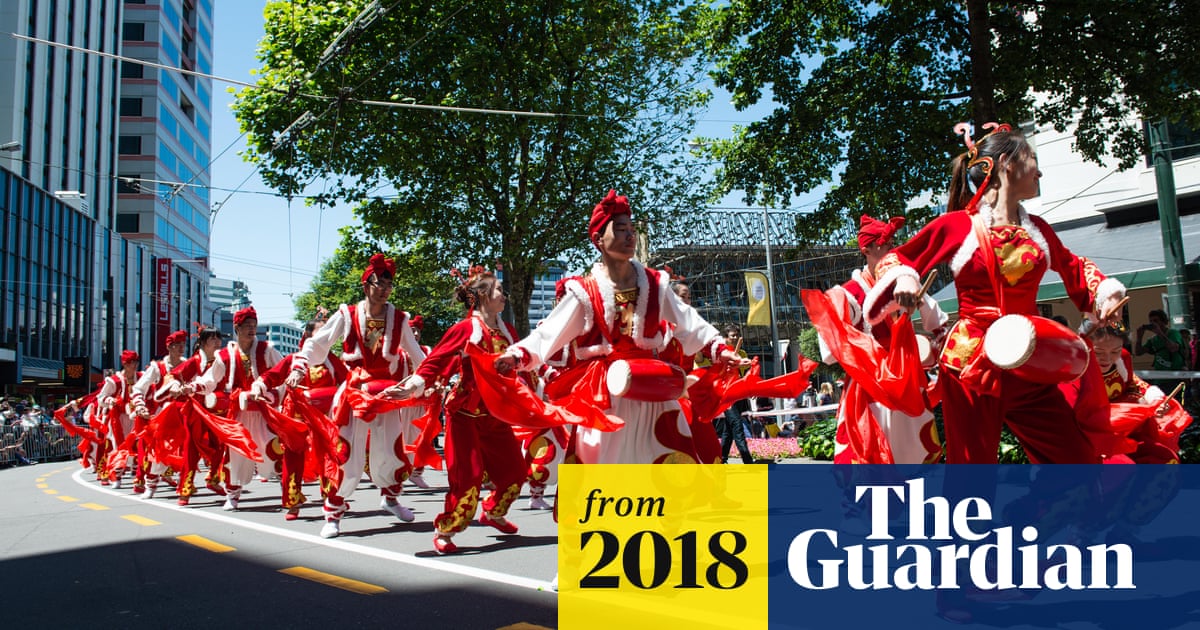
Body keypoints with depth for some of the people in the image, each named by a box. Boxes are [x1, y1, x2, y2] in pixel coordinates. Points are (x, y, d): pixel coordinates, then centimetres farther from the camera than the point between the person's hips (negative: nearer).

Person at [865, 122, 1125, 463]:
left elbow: (1072, 267, 30)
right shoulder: (955, 225, -2)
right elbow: (894, 259, 8)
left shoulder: (1037, 229, 11)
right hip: (971, 366, -4)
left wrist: (1105, 292, 14)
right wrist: (902, 278, -13)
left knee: (1080, 459, 0)